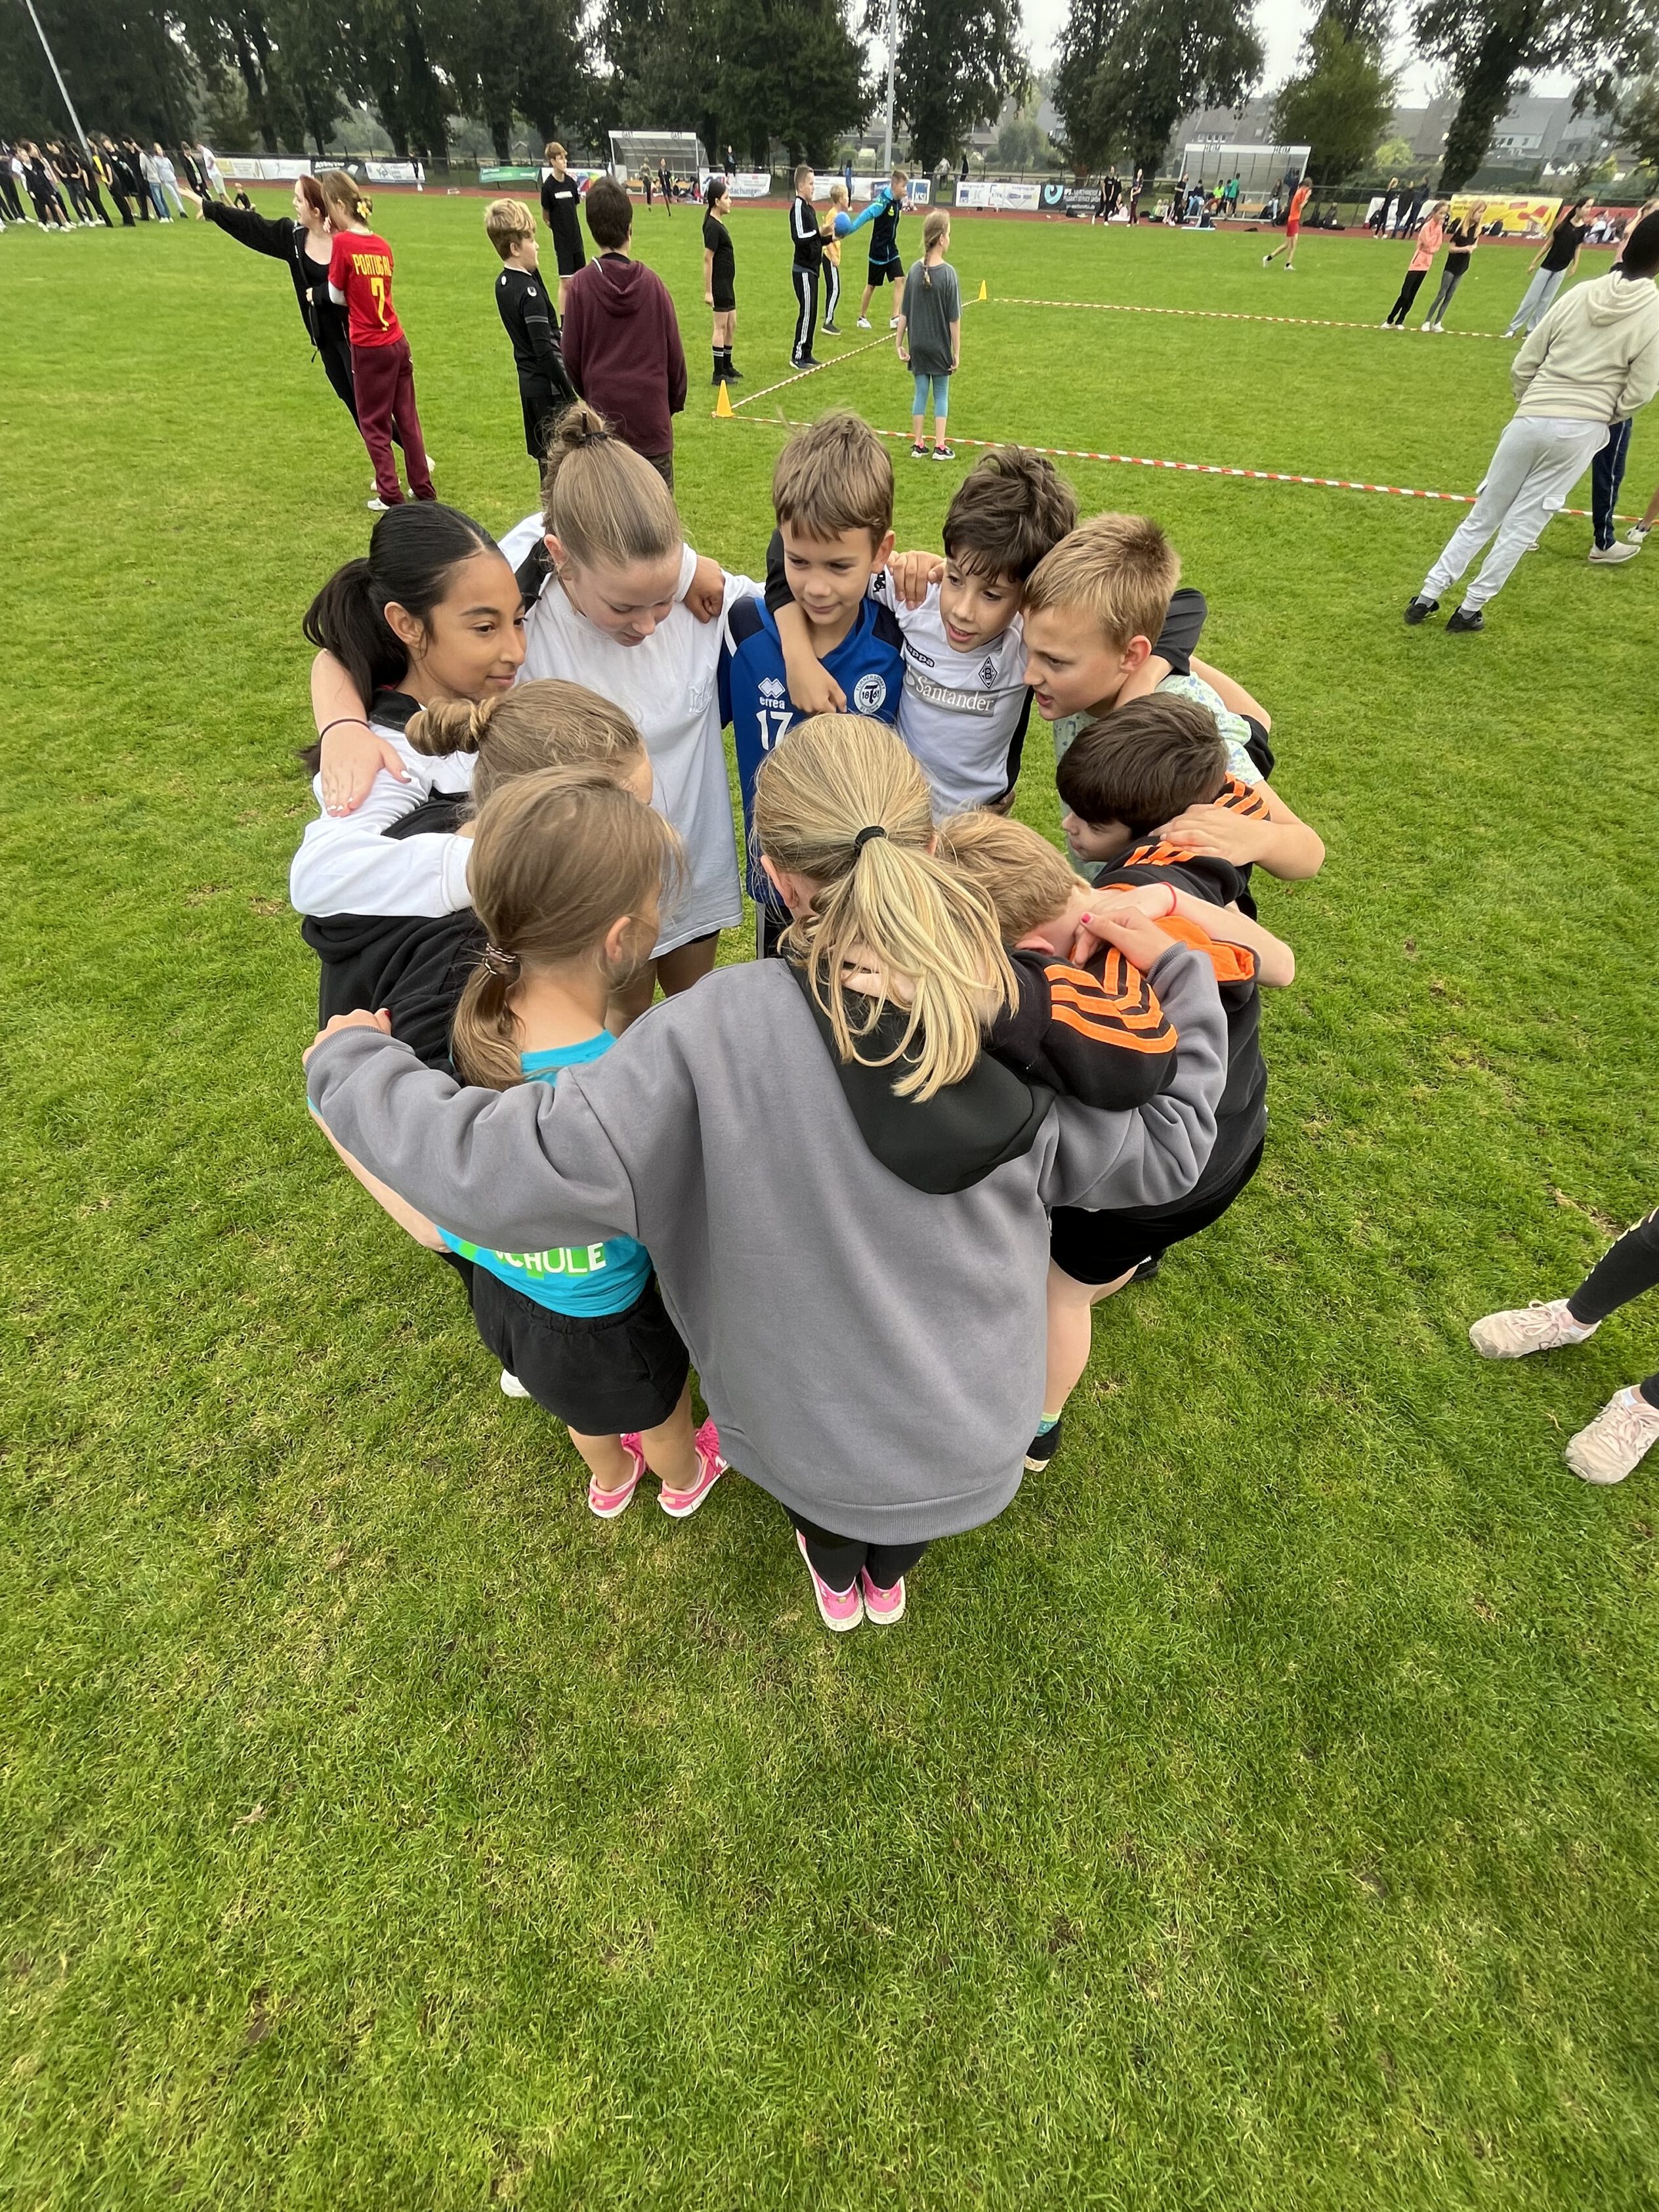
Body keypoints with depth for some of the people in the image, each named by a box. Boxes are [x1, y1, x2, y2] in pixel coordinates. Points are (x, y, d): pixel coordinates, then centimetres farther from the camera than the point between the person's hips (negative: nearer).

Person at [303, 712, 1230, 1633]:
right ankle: (891, 1575, 72)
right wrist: (1181, 974, 1)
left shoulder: (719, 1033, -34)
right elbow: (1165, 1153, -6)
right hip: (978, 1440, 3)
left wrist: (354, 1064, -16)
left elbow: (510, 1176, -34)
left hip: (817, 1441, -2)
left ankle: (837, 1579, 70)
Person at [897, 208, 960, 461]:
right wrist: (956, 352, -4)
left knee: (921, 393, 13)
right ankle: (940, 447, 8)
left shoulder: (915, 270, -2)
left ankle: (918, 445, 13)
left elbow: (904, 314, 1)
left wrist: (900, 342, 10)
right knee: (941, 395, 9)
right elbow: (954, 319, -11)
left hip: (918, 347, 3)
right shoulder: (948, 273, -13)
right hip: (940, 347, -3)